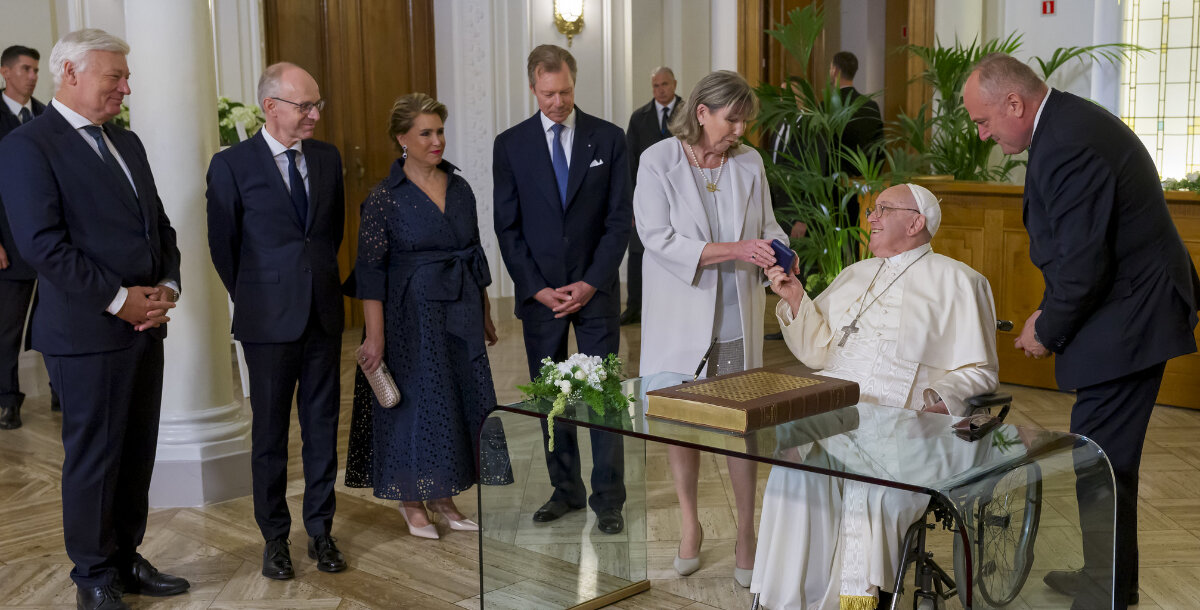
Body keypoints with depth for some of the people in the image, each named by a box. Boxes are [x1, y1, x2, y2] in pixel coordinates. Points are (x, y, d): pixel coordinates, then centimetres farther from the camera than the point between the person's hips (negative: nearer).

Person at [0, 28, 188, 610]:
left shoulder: (126, 143, 16)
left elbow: (159, 225, 17)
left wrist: (167, 286, 0)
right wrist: (119, 299, -16)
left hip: (145, 325, 7)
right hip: (88, 333, -7)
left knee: (137, 453, 13)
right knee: (93, 458, 4)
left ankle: (126, 560, 27)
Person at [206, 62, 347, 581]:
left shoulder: (327, 158, 6)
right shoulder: (232, 164, -7)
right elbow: (223, 245, 1)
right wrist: (253, 300, 7)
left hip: (324, 313, 4)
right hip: (269, 321, -4)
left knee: (322, 425, 10)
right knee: (270, 431, 7)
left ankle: (320, 531, 22)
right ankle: (275, 537, 20)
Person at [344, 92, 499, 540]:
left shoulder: (460, 188, 6)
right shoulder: (385, 198, -10)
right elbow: (370, 270, -12)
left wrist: (484, 314, 14)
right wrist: (375, 336, -16)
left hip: (461, 311, 6)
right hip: (411, 313, -5)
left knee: (461, 398, 8)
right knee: (415, 400, 3)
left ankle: (443, 497, 23)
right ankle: (411, 501, 21)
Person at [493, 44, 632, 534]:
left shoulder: (608, 139, 1)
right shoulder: (511, 144, 2)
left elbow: (620, 220, 0)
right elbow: (507, 227, 1)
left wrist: (591, 283, -9)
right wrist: (537, 288, -7)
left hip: (595, 289, -1)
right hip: (539, 291, 1)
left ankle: (608, 498, 8)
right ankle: (565, 490, 20)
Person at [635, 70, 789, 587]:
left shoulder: (749, 163, 4)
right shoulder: (658, 162, -7)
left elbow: (766, 224, 14)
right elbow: (659, 239, -15)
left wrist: (777, 252, -10)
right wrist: (734, 250, -21)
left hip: (735, 313, 2)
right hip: (681, 313, -2)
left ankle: (745, 532, 14)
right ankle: (688, 521, 27)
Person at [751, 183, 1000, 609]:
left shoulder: (956, 281, 10)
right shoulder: (854, 275, 28)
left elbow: (978, 370, 4)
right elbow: (818, 351, 23)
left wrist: (936, 405, -14)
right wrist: (795, 298, 9)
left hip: (902, 419, -4)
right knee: (798, 462, -28)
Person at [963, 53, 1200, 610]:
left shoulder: (1068, 145, -24)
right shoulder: (1071, 121, 10)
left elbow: (1084, 264, -24)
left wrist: (1048, 330, -9)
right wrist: (1051, 317, 12)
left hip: (1126, 317, -11)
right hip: (1132, 308, 11)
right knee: (1105, 457, 19)